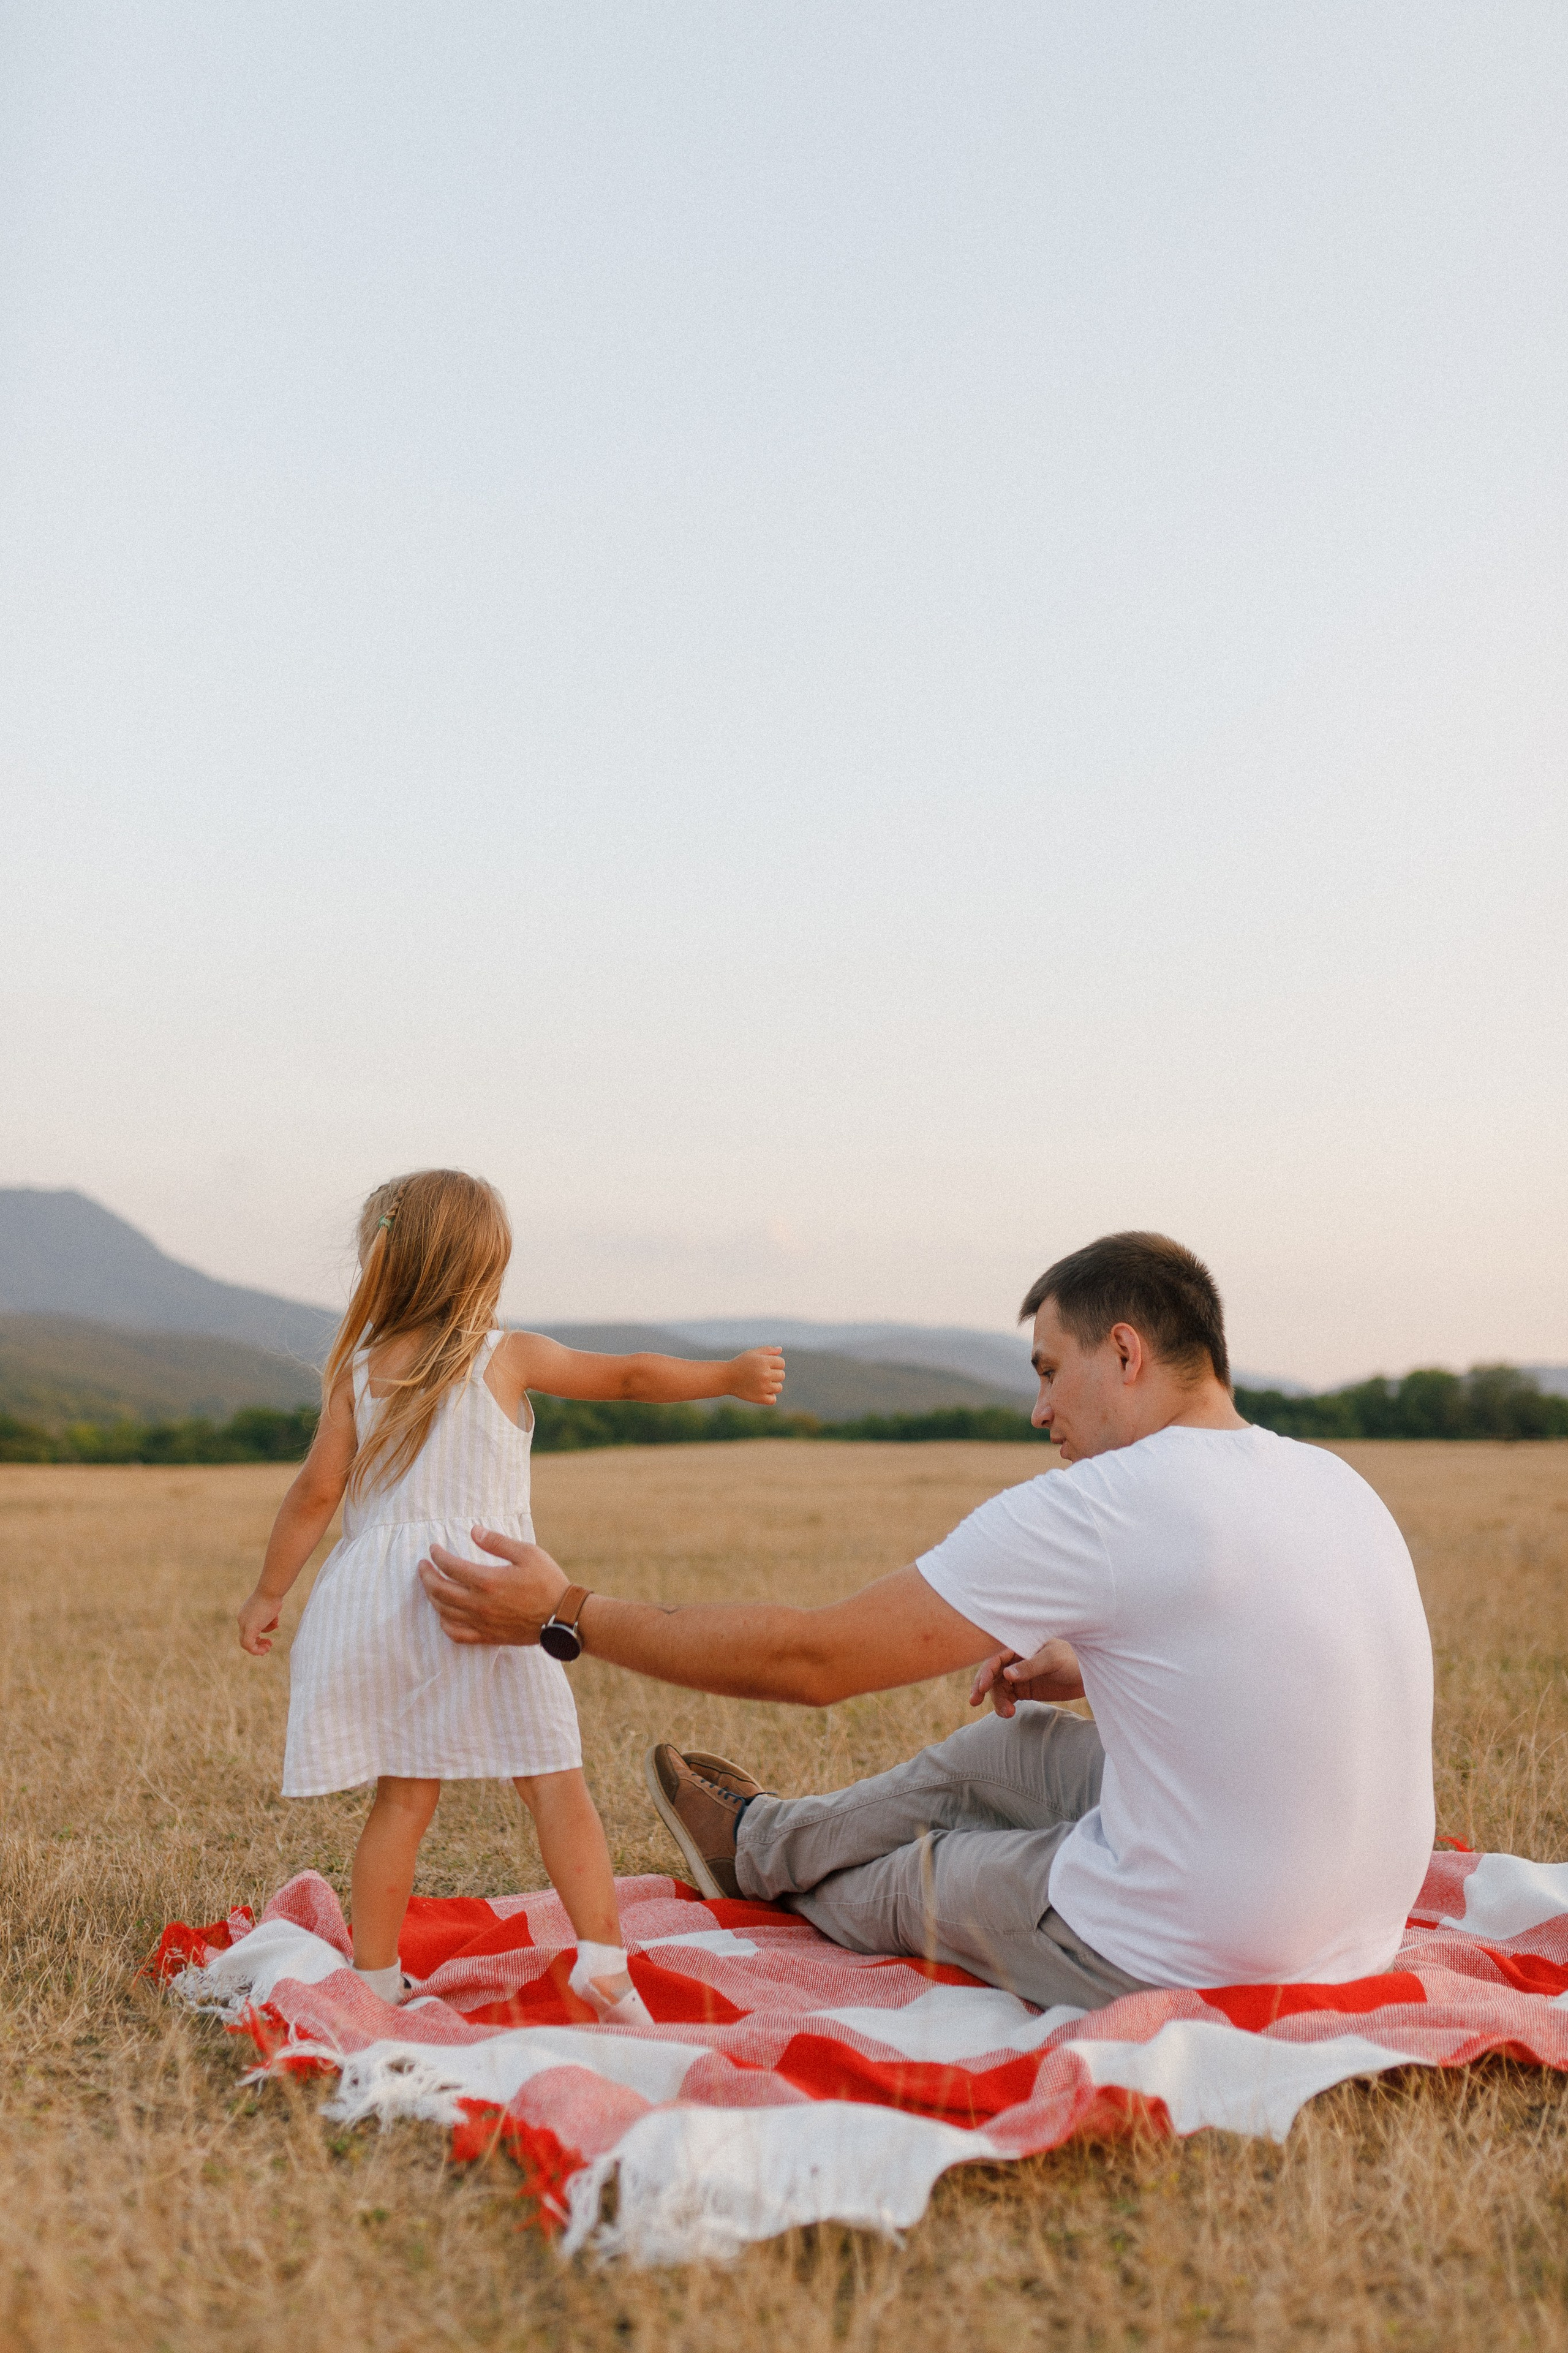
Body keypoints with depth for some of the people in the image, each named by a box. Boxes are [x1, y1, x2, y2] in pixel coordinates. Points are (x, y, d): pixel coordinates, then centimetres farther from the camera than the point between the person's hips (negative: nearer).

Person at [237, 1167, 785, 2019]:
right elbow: (632, 1376, 6)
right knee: (554, 1781, 1)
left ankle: (374, 1974, 14)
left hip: (383, 1599, 3)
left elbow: (316, 1492, 4)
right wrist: (732, 1376, 17)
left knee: (403, 1795, 9)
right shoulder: (510, 1357, 1)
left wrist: (268, 1592, 13)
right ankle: (601, 1953, -6)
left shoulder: (359, 1371, 6)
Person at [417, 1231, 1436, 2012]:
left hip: (1176, 1969, -7)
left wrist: (564, 1616, -8)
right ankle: (763, 1838, 46)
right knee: (1012, 1742, 22)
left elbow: (813, 1659, -17)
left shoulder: (1095, 1509, -21)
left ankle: (766, 1857, 53)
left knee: (914, 1875, 20)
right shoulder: (1334, 1483, 2)